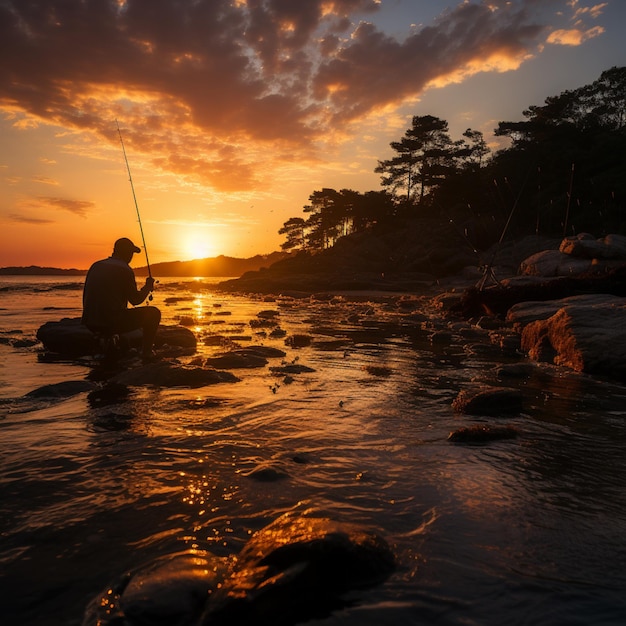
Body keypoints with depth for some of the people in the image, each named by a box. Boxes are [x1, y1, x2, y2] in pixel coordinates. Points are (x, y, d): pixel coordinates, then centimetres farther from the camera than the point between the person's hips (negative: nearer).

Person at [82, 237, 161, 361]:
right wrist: (148, 286, 14)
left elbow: (86, 297, 16)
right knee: (153, 313, 7)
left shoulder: (96, 266, 11)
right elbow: (136, 300, -4)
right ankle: (146, 353, 6)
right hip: (112, 322, -7)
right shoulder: (124, 270, -8)